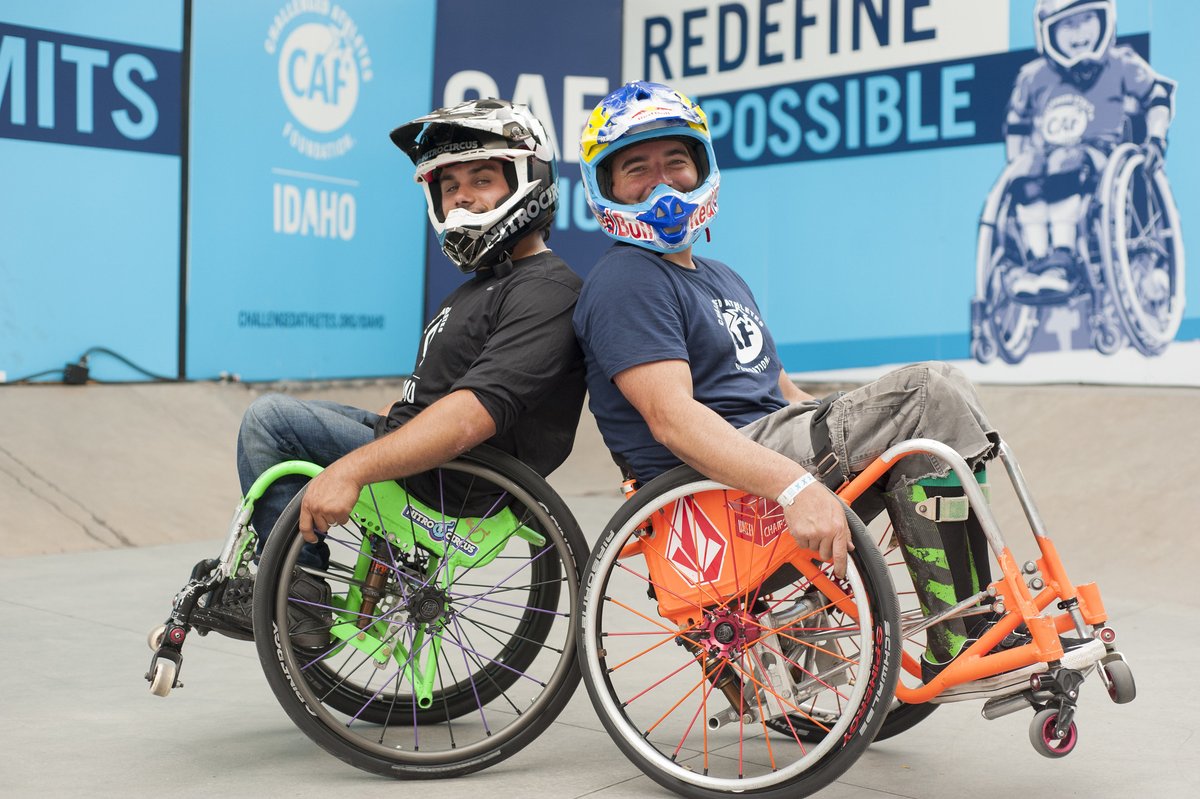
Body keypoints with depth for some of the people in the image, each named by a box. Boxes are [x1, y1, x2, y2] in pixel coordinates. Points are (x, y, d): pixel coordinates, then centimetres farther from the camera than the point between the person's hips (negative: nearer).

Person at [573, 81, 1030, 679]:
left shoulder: (723, 280, 26)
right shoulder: (625, 283, -6)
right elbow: (671, 418, -21)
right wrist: (794, 487, -33)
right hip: (710, 488, -9)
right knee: (933, 395, -19)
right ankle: (965, 643, -19)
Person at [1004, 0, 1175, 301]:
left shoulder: (1121, 65, 5)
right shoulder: (1033, 76, 9)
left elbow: (1160, 96, 14)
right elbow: (1016, 123, 21)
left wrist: (1156, 140, 2)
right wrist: (1015, 165, 12)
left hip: (1101, 154, -2)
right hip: (1048, 155, 3)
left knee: (1066, 163, -38)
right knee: (1026, 172, -34)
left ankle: (1063, 257, -43)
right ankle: (1038, 258, -35)